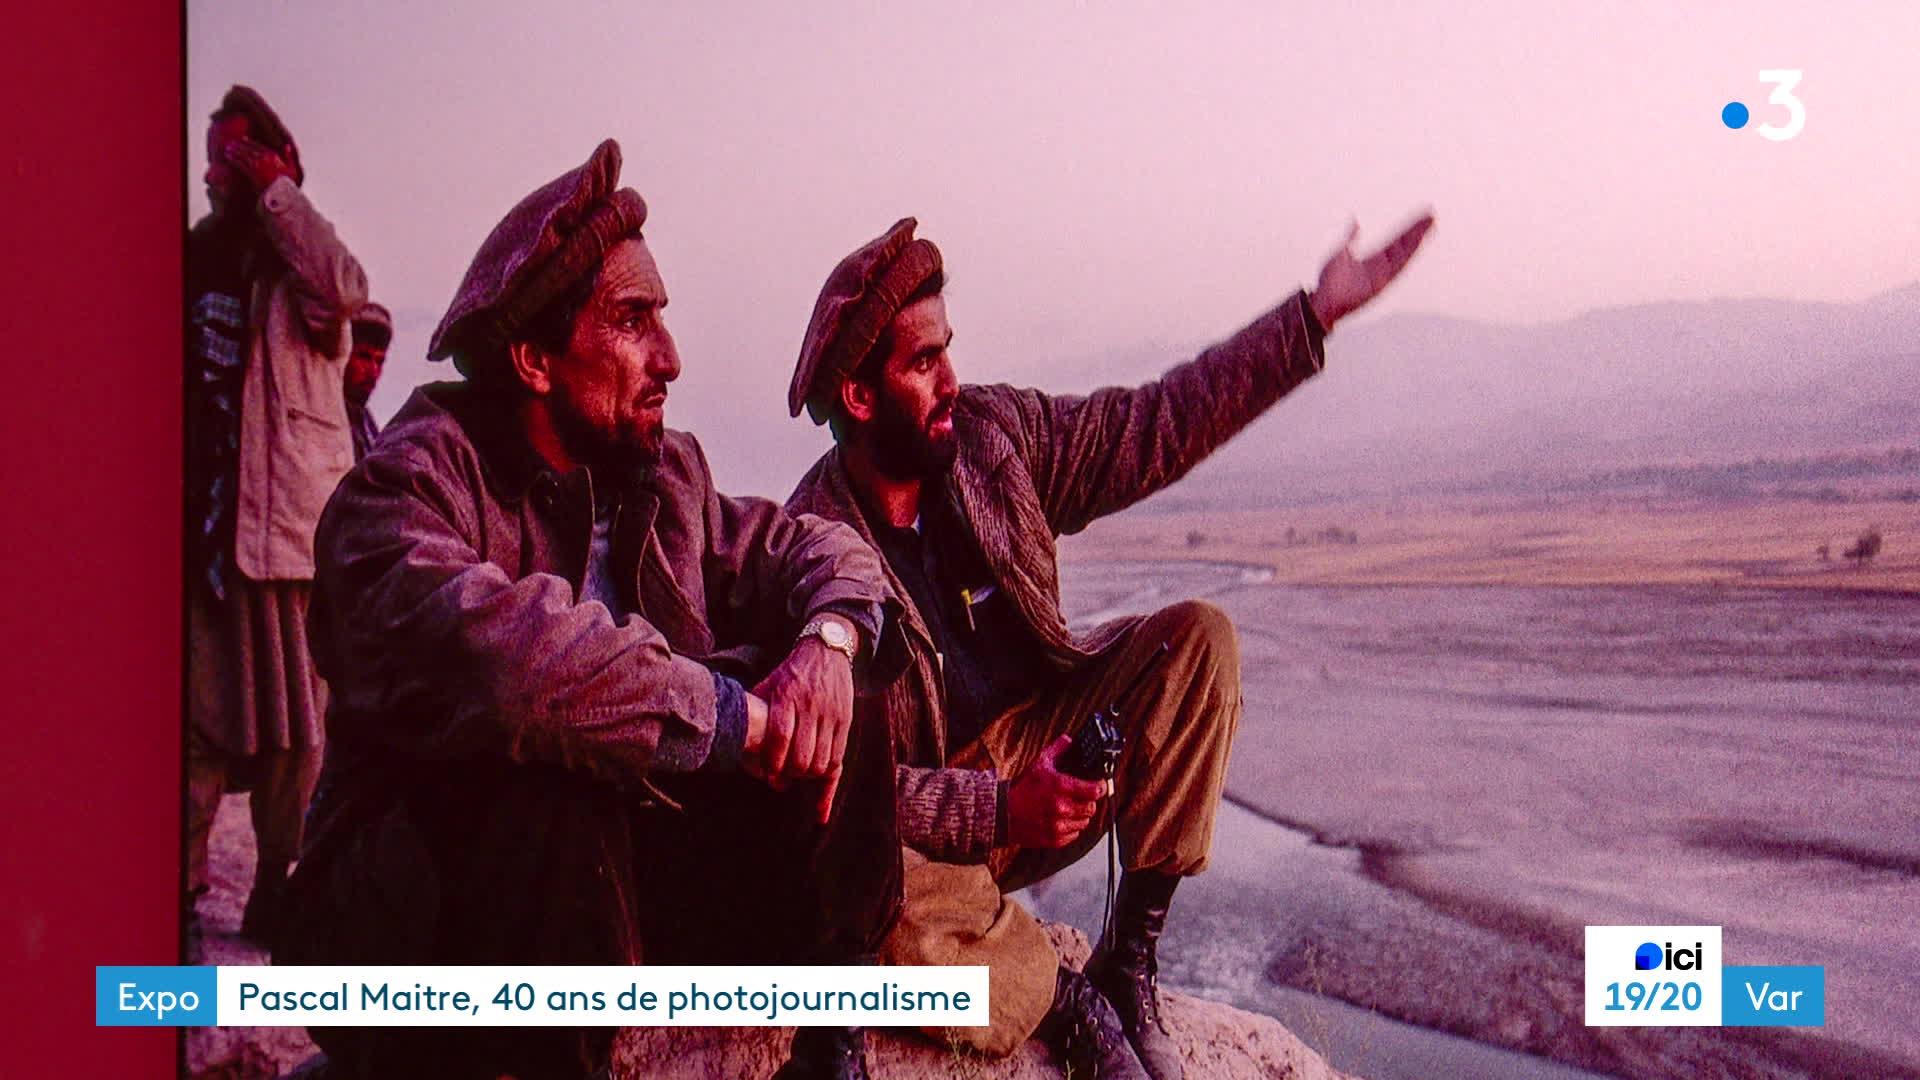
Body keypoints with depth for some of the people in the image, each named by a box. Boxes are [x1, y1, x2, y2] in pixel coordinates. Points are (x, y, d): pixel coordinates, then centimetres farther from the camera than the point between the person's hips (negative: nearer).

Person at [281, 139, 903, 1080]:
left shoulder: (664, 475, 3)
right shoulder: (407, 485, -19)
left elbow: (822, 547, 8)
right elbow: (481, 644, -39)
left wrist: (827, 641, -17)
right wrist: (742, 713, -32)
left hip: (616, 881, 7)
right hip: (413, 923, -6)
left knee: (841, 721, -6)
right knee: (552, 801, -38)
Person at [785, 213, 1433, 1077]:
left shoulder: (993, 433, -5)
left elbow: (1155, 428, 1)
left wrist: (1315, 315, -1)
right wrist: (1000, 810, -30)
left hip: (1043, 748, 6)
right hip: (933, 830, -5)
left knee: (1196, 638, -15)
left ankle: (1129, 963, -11)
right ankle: (1070, 1009, -8)